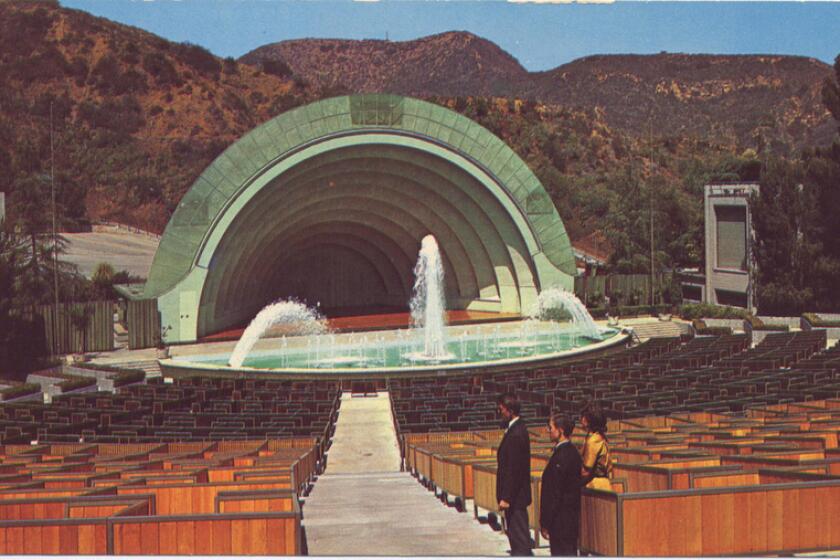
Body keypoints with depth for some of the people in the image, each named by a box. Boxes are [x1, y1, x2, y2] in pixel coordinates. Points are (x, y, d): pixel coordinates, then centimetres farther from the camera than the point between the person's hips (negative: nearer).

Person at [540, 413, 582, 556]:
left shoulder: (561, 456, -20)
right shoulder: (572, 452, 10)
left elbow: (555, 492, -20)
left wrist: (545, 522, -14)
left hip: (561, 519, -10)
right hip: (572, 516, 10)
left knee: (561, 554, -4)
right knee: (570, 553, 15)